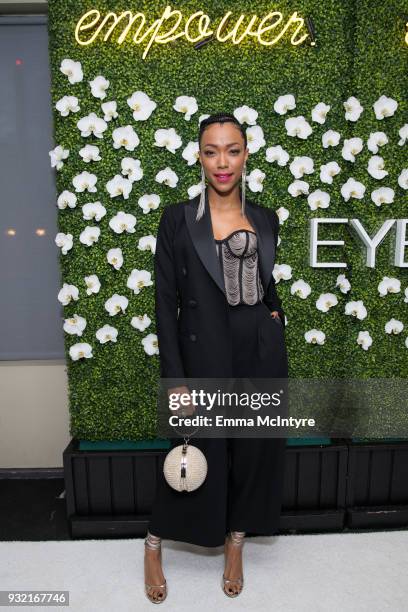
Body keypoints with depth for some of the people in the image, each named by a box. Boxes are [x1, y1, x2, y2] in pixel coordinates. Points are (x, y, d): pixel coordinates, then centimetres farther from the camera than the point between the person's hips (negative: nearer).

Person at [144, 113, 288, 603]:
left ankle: (235, 545, 41)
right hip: (204, 355, -3)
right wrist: (175, 378, -11)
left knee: (254, 452, 14)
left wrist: (276, 313, 3)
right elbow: (165, 302, -8)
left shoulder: (265, 219, 7)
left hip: (262, 355, 4)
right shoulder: (177, 219, -4)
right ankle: (154, 547, 38)